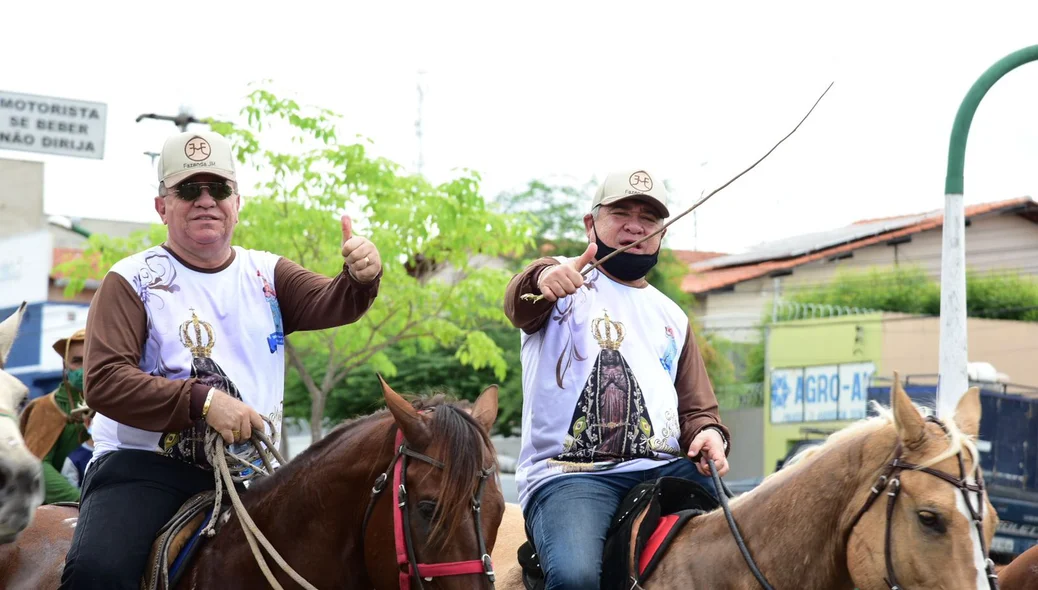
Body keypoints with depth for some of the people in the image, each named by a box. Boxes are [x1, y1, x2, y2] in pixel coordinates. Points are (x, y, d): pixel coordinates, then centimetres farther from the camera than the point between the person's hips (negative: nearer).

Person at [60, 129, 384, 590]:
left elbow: (330, 305, -6)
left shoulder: (267, 274, 13)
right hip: (145, 466, -4)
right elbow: (103, 382, -11)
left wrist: (361, 277, -30)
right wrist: (202, 401, -23)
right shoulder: (131, 281, 0)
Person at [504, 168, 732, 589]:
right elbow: (520, 304, -15)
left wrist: (709, 434, -1)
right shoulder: (565, 283, 9)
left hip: (663, 468, 5)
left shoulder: (672, 318, 25)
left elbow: (697, 408, 26)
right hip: (567, 472, -5)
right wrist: (544, 277, -41)